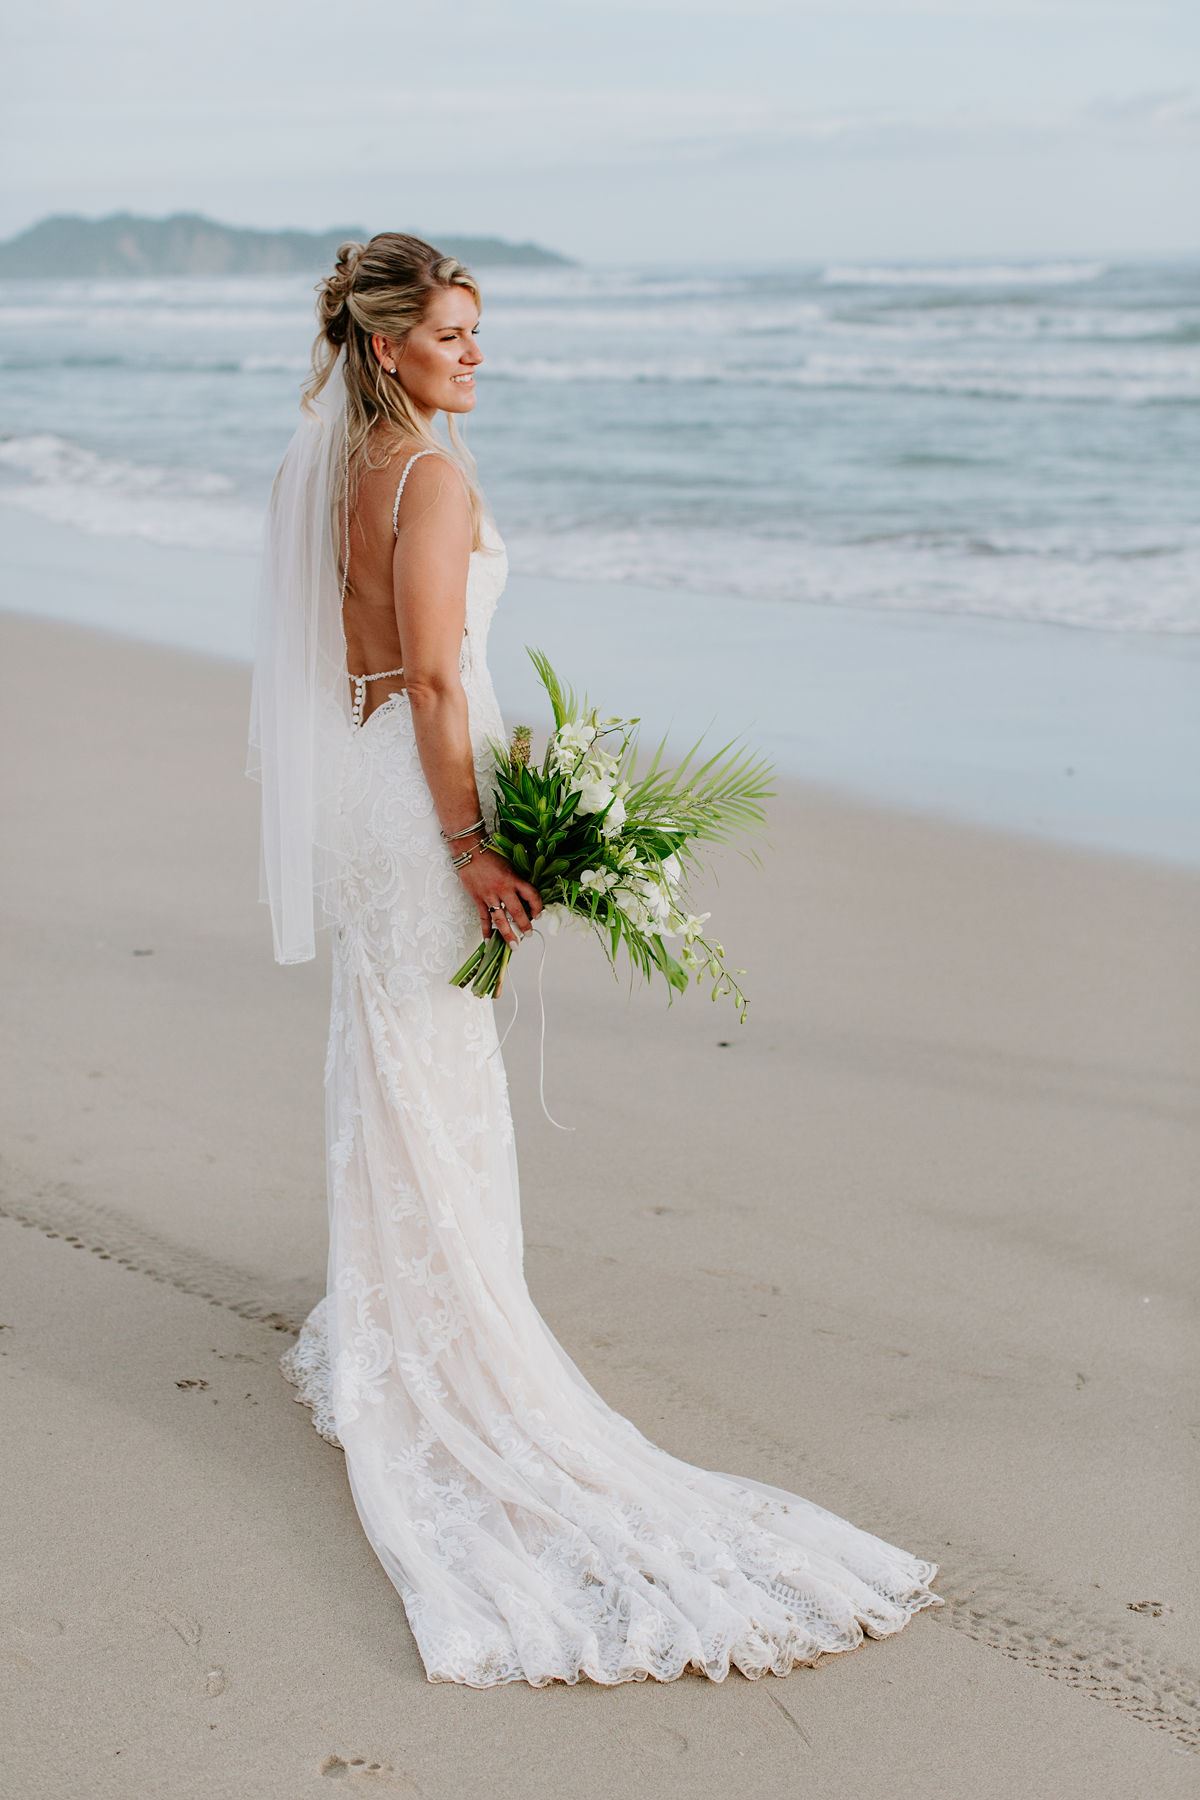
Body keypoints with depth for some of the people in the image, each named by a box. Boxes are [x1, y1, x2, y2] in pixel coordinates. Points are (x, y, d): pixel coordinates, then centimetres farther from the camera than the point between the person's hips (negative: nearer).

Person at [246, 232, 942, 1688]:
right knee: (435, 1067, 0)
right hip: (419, 784, -9)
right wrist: (471, 843, -19)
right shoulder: (434, 477, -17)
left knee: (381, 1054, 18)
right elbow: (435, 676, -21)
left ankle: (381, 1324, 30)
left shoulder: (323, 464, 9)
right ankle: (430, 1342, 8)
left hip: (347, 780, 9)